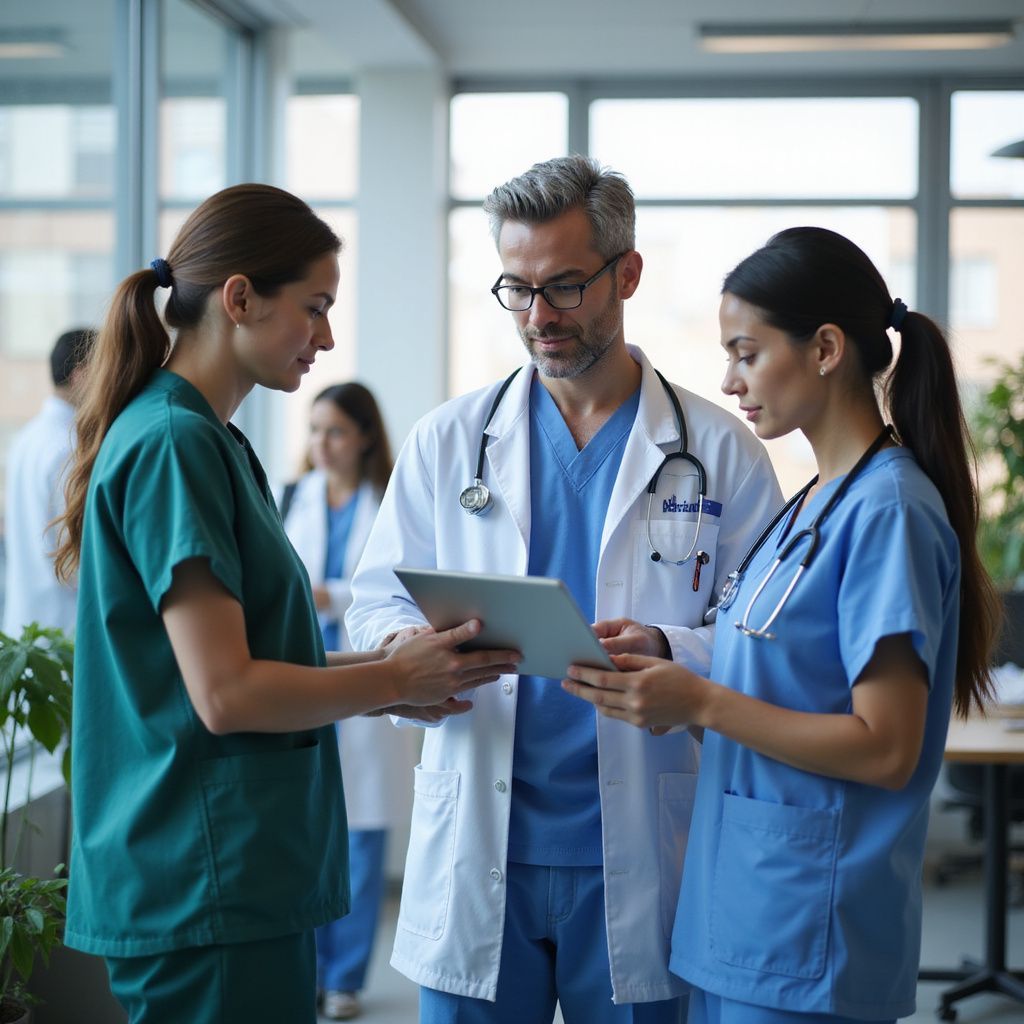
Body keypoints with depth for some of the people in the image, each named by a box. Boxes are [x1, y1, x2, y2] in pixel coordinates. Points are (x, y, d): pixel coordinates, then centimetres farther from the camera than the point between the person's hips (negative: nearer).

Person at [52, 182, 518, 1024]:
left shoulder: (208, 440, 14)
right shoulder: (174, 444, -16)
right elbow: (225, 694, -20)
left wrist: (385, 670, 5)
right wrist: (393, 680, -8)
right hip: (209, 887, -9)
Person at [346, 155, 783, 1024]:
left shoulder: (719, 452, 3)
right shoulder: (448, 440, 9)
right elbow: (376, 601, 9)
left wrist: (667, 653, -21)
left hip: (637, 853, -1)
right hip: (475, 853, 1)